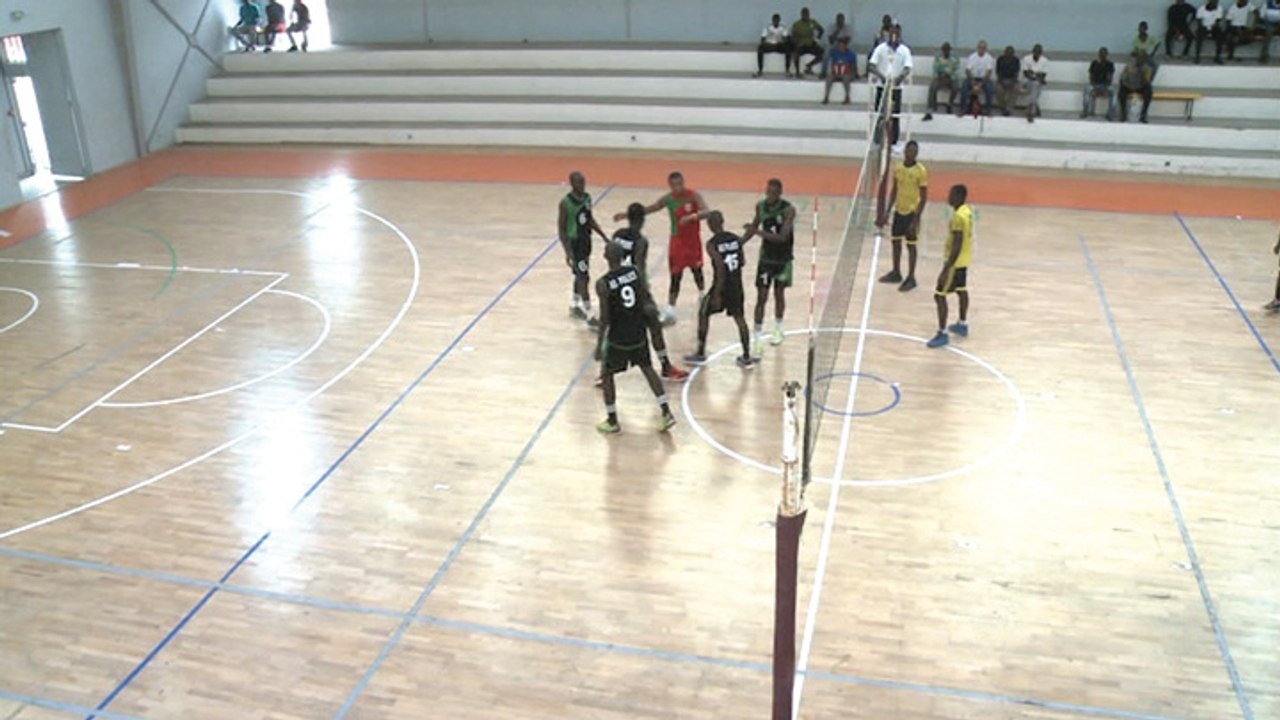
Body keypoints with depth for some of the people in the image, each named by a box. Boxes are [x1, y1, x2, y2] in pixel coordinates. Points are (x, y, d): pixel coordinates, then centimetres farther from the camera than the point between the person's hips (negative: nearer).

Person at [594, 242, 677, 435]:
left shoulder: (603, 284, -18)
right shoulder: (635, 272, -5)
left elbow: (605, 318, -16)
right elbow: (646, 298, 2)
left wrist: (599, 345, -8)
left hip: (618, 337, -5)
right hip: (638, 334, 5)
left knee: (607, 375, 14)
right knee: (647, 369, 20)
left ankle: (612, 422, 20)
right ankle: (666, 413, 15)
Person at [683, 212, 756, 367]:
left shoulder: (712, 244, -16)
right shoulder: (736, 239, 2)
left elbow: (721, 269, -22)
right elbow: (743, 262, 4)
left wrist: (717, 295, -19)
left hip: (722, 285, -5)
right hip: (737, 285, 5)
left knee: (703, 314, 14)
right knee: (739, 318, 15)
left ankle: (700, 354, 19)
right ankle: (746, 357, 15)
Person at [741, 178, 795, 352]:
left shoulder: (788, 210, -20)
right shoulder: (760, 206, -7)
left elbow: (782, 237, -30)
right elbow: (753, 228, 9)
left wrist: (759, 232, -36)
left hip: (783, 259, -2)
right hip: (766, 258, 2)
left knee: (779, 295, 13)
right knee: (761, 298, -4)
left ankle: (778, 331, 36)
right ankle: (757, 341, -3)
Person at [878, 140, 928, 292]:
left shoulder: (921, 171, -16)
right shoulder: (897, 167, 1)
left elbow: (924, 198, -14)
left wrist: (916, 220, -18)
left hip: (912, 213, -6)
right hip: (898, 211, 6)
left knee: (910, 245, 1)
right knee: (896, 242, 14)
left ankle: (911, 278, 10)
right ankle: (896, 273, 30)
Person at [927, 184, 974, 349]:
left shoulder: (958, 217, -27)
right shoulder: (968, 211, 3)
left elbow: (956, 247, -28)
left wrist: (946, 269, -26)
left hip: (956, 261, -10)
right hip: (964, 260, 10)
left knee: (939, 295, -5)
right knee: (961, 290, 23)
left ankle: (943, 334, -2)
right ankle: (963, 325, 38)